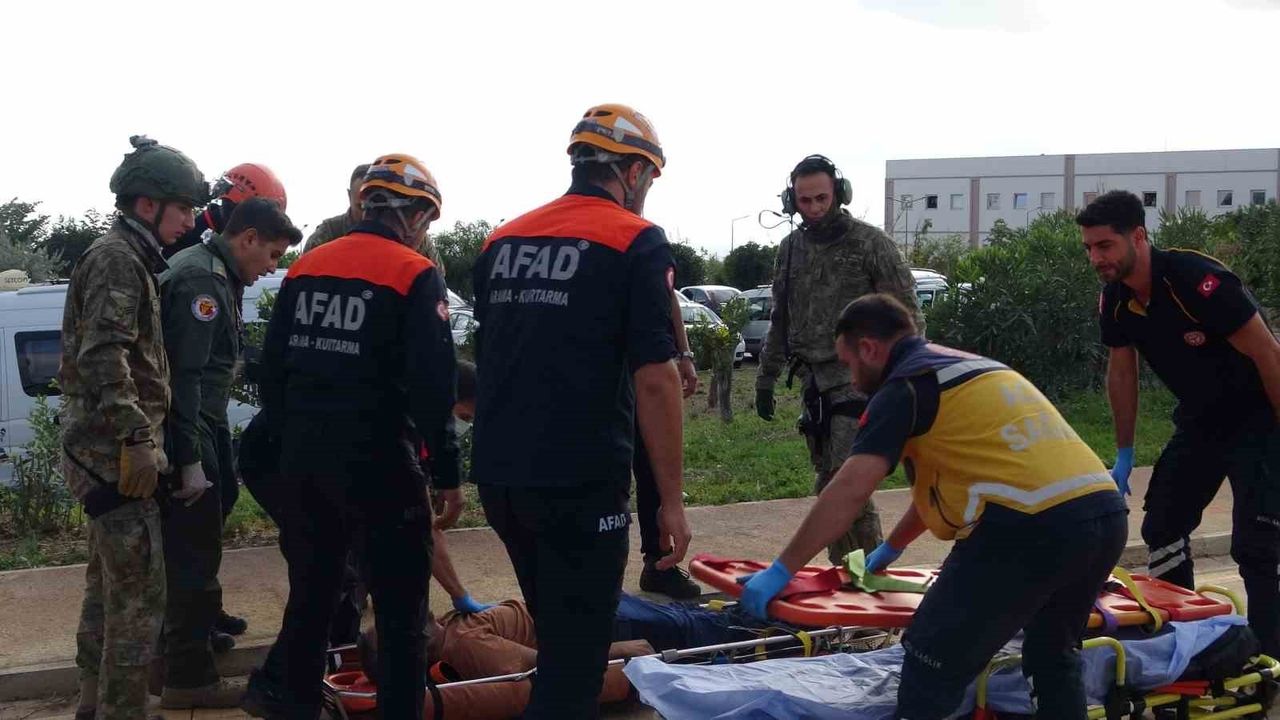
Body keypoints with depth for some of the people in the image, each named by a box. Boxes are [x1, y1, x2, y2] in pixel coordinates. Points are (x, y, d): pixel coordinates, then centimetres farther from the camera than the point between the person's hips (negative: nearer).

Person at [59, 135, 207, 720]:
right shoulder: (117, 259, -12)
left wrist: (139, 439, 24)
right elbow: (103, 357, -23)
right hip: (115, 452, -11)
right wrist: (137, 439, -25)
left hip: (103, 450, 11)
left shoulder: (126, 259, 19)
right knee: (140, 594, -9)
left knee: (108, 585, 18)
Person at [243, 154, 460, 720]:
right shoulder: (415, 275, -9)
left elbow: (271, 371, 13)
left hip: (303, 461, 7)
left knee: (310, 590, 20)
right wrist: (447, 473, -9)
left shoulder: (306, 267, 10)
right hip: (376, 462, -6)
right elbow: (432, 386, -15)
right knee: (400, 607, 3)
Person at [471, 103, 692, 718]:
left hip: (498, 475, 7)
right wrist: (671, 499, -9)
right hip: (580, 481, -7)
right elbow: (653, 379, -14)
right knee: (574, 654, 3)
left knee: (560, 635, 24)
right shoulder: (636, 242, -8)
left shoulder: (502, 241, 13)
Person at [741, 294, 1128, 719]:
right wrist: (891, 549, 47)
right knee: (1053, 654, 28)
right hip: (1106, 513, 9)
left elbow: (851, 489, -7)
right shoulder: (975, 366, 30)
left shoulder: (904, 386, 4)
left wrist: (782, 570, -2)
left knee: (930, 675, 0)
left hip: (1030, 524, -9)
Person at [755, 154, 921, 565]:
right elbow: (781, 321, 21)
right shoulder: (790, 249, 12)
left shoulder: (870, 243, -5)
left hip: (858, 381, -6)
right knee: (827, 484, 9)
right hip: (815, 383, 6)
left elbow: (906, 314, -4)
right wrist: (766, 378, 21)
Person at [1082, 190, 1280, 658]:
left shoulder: (1198, 281, -30)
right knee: (1162, 530, 12)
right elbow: (1122, 374, 7)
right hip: (1199, 422, 8)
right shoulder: (1115, 301, -6)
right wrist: (1124, 456, 9)